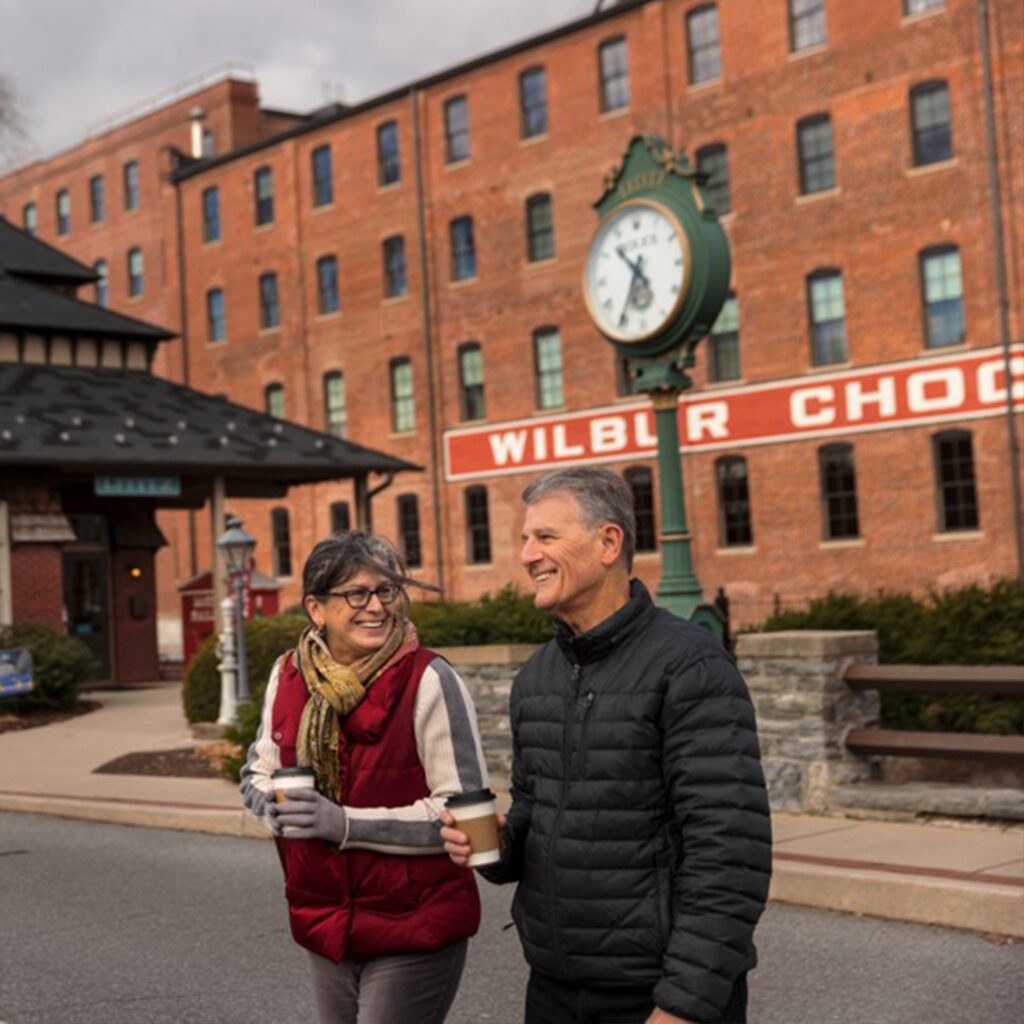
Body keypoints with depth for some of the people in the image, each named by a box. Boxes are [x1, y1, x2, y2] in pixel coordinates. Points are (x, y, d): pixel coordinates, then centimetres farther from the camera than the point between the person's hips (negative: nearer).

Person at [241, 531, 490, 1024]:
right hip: (325, 928, 5)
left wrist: (347, 824, -23)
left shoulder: (428, 680, -15)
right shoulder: (288, 675, 0)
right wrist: (277, 808, -10)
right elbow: (256, 774, 14)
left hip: (414, 933, -5)